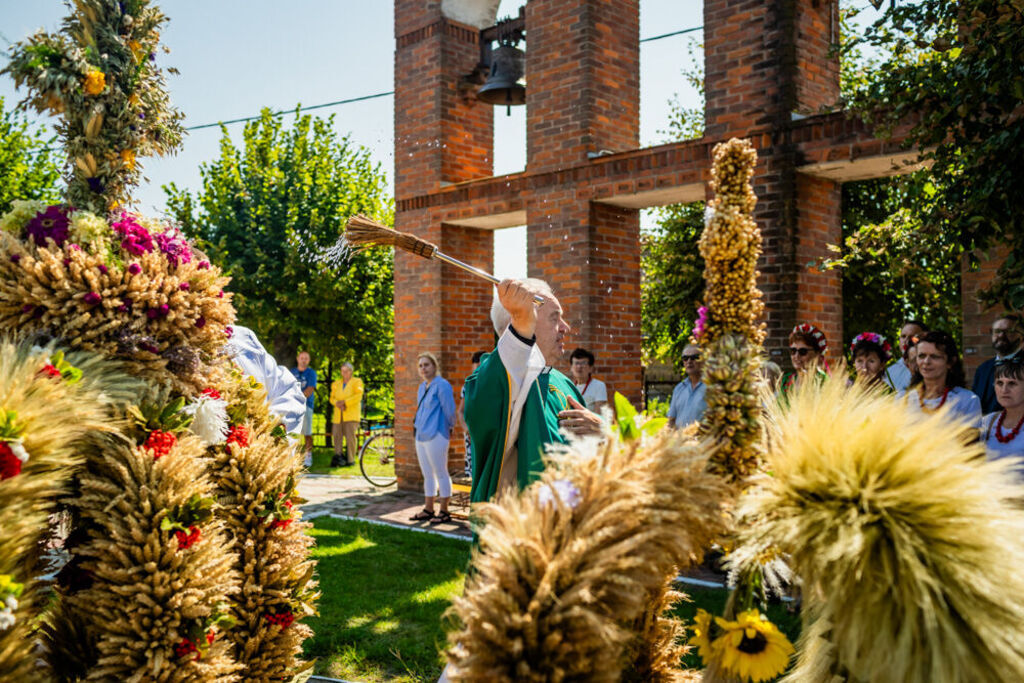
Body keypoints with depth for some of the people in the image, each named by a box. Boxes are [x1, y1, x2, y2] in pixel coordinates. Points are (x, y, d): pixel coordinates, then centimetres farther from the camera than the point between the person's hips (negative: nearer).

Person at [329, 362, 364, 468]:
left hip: (351, 414, -4)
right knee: (336, 435, -4)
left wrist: (344, 402, -16)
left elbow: (358, 396, -8)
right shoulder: (336, 383, 18)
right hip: (338, 415, 4)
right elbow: (332, 398, 10)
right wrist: (337, 403, -12)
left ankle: (350, 459, -4)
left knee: (350, 436, -10)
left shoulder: (357, 382, 5)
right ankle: (338, 456, 2)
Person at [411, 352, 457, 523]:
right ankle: (428, 510, 21)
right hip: (421, 435, 9)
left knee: (441, 474, -2)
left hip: (435, 436, -9)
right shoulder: (422, 386, 15)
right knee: (427, 475, 14)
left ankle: (444, 512, 4)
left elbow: (449, 410, -10)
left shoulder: (442, 385, -12)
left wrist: (449, 428, 2)